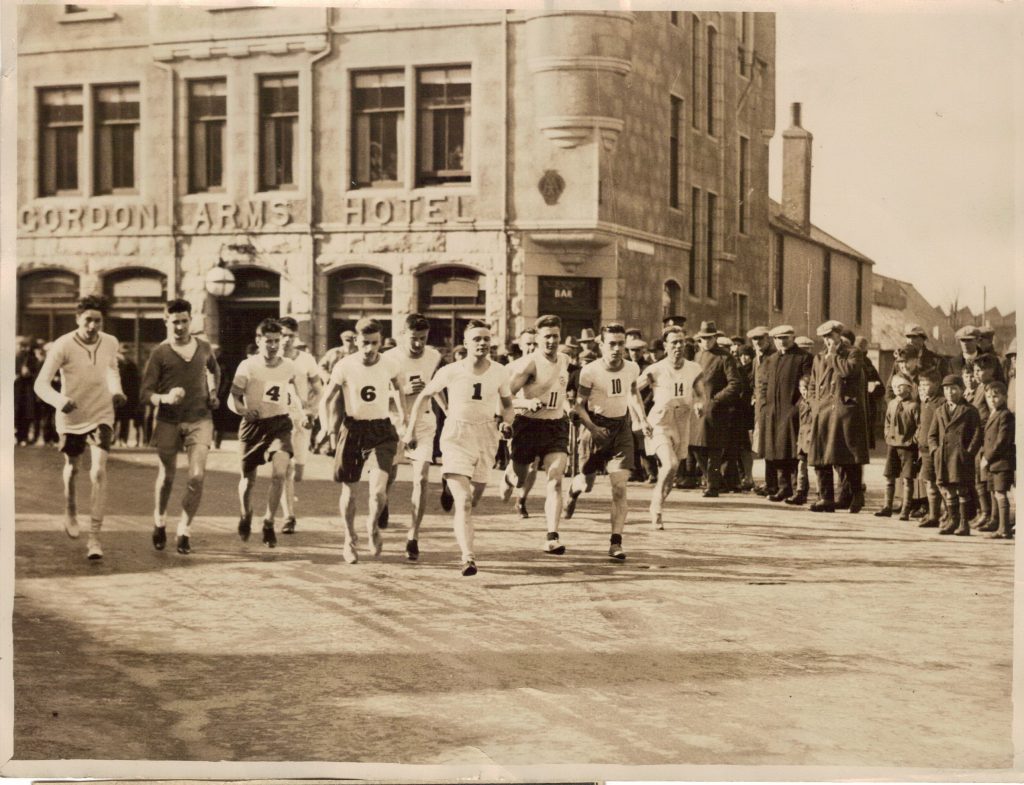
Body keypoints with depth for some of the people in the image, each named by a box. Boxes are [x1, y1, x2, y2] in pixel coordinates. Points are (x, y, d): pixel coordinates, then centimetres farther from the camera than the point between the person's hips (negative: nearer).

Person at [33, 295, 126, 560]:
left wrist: (116, 390, -3)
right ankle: (70, 512, 53)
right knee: (72, 468, 21)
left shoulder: (110, 343, -9)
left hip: (101, 416, 1)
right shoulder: (62, 346, -21)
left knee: (98, 473, -16)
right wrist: (59, 401, -45)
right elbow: (41, 384, -25)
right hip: (70, 417, -1)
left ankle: (94, 538, -14)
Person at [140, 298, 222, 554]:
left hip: (200, 420, 1)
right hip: (168, 421, -1)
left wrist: (213, 393, 13)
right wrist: (165, 398, -27)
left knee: (197, 476, -11)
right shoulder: (160, 353, -5)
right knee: (167, 476, 11)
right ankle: (159, 522, 36)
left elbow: (214, 370, 29)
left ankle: (184, 530, 4)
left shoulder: (204, 348, 5)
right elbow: (144, 394, -8)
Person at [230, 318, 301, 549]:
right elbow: (233, 398, -7)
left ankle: (269, 524, -5)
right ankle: (245, 517, 41)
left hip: (280, 423, 1)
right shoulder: (247, 366, -10)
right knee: (248, 478, 10)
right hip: (253, 424, -1)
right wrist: (243, 410, -25)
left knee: (279, 473, -21)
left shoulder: (289, 366, -1)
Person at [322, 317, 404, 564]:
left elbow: (399, 387, 15)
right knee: (349, 489, 10)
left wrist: (402, 412, 15)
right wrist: (333, 429, 3)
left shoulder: (389, 365, -8)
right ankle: (350, 539, 31)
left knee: (378, 490, -14)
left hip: (382, 431, 0)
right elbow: (329, 398, 4)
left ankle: (373, 526, 18)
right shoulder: (344, 366, -10)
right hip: (352, 429, 0)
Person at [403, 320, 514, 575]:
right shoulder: (451, 372, -11)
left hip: (486, 437, 4)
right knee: (463, 501, -17)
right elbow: (424, 396, 3)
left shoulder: (499, 372, -4)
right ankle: (468, 558, -24)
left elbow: (506, 401, 15)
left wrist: (507, 422, -5)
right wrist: (411, 429, 2)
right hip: (456, 436, -4)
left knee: (474, 499, 15)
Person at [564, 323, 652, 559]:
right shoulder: (590, 371, -16)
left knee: (619, 486, -11)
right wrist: (592, 428, -23)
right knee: (587, 483, 13)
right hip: (597, 426, -1)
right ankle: (574, 490, 53)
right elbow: (579, 405, -9)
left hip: (621, 427, 2)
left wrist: (642, 420, 6)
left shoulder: (632, 369, -5)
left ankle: (616, 543, -9)